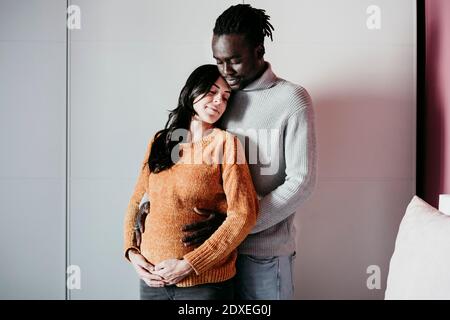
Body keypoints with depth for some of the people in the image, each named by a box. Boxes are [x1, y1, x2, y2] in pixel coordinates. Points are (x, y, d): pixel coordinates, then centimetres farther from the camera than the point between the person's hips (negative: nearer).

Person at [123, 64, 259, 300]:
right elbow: (137, 201, 11)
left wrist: (188, 264, -15)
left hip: (205, 282, -4)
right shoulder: (159, 142, 5)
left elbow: (243, 215, -14)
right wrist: (131, 251, -4)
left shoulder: (225, 142, -8)